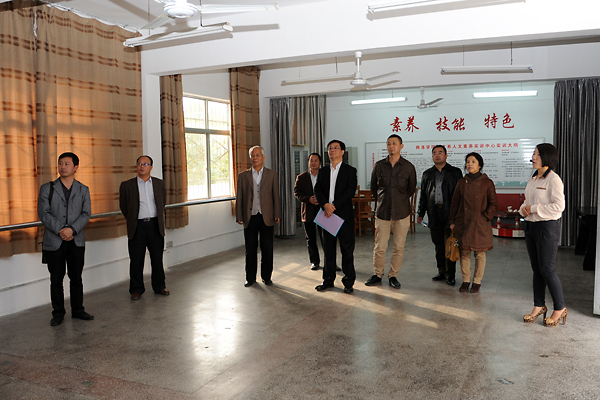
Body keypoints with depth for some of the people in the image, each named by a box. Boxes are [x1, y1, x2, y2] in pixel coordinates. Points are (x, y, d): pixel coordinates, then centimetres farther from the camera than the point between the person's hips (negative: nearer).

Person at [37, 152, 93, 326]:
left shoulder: (83, 190, 8)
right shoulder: (47, 188, 5)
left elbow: (86, 214, -1)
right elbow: (43, 213, -4)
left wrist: (72, 229, -17)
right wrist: (60, 230, -16)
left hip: (76, 240, 1)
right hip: (54, 241, -1)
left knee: (76, 278, 8)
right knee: (56, 279, 6)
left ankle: (77, 310, 20)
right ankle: (58, 313, 17)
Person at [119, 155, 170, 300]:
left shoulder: (159, 183, 8)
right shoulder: (127, 185, 1)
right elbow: (123, 206, 7)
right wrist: (132, 220, 8)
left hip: (155, 225, 2)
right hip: (137, 227, -2)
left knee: (157, 259, 9)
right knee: (136, 260, 4)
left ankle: (159, 286, 22)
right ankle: (136, 290, 16)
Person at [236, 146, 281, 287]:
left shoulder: (272, 174, 5)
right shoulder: (243, 176, 7)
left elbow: (276, 196, 3)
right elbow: (239, 198, 6)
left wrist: (277, 215, -3)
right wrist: (239, 217, 1)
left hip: (266, 217, -1)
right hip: (250, 217, 1)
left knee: (267, 249, 4)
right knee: (250, 249, 6)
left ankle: (266, 277, 18)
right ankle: (250, 278, 19)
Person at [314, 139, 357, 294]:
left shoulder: (350, 170, 2)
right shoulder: (322, 171, 14)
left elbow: (350, 190, -10)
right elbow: (317, 190, 3)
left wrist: (334, 205, -17)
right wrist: (325, 205, -16)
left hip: (344, 214, -4)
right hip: (327, 214, 4)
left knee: (347, 249, 0)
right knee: (328, 248, 9)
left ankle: (348, 281, 10)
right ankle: (328, 279, 20)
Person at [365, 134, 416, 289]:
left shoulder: (408, 167, 1)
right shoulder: (379, 165, 3)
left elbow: (411, 188, 14)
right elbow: (373, 187, 16)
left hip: (402, 212, 0)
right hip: (382, 212, 0)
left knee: (399, 247, 4)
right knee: (379, 247, 2)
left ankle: (393, 276, 19)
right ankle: (377, 274, 19)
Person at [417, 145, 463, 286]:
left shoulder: (455, 172, 4)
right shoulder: (427, 174, 14)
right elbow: (423, 195, 17)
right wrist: (420, 213, 13)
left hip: (450, 214, -3)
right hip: (434, 214, 4)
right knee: (438, 245, 10)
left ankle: (450, 274, 8)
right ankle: (441, 271, 21)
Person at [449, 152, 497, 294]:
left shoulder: (487, 183, -1)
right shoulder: (462, 182, 7)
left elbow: (493, 203, 1)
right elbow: (455, 202, 10)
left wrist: (485, 217, -9)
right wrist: (452, 221, 6)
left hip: (479, 224, -2)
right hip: (463, 222, 3)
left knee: (479, 253, 4)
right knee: (464, 252, 7)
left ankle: (477, 282, 16)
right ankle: (465, 280, 19)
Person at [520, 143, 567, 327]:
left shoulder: (553, 179, -13)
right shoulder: (532, 179, 12)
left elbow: (558, 206, -21)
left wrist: (533, 208, -17)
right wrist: (523, 208, -1)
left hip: (547, 227, -8)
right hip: (531, 226, 8)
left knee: (547, 270, -3)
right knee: (536, 269, 13)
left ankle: (560, 308, 13)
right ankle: (539, 306, 23)